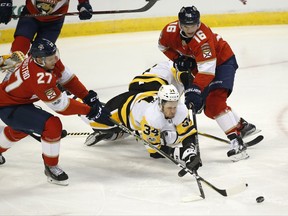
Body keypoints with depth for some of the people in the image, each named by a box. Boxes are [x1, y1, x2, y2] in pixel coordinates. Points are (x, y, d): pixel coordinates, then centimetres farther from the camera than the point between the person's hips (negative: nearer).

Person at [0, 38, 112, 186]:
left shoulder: (49, 60, -11)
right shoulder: (39, 77, -36)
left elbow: (67, 78, 1)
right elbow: (61, 105, -29)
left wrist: (88, 97, -7)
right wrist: (90, 111, -23)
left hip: (19, 99, 10)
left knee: (21, 128, 39)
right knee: (52, 125, -24)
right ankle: (51, 168, -6)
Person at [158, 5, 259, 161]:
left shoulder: (203, 38, -37)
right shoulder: (170, 30, -18)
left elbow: (207, 69, -40)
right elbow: (164, 45, 7)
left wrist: (195, 89, -47)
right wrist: (178, 59, -5)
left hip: (223, 62, -8)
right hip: (197, 63, 8)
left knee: (214, 102, -25)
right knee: (208, 107, 7)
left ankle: (236, 141, -29)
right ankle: (242, 125, 23)